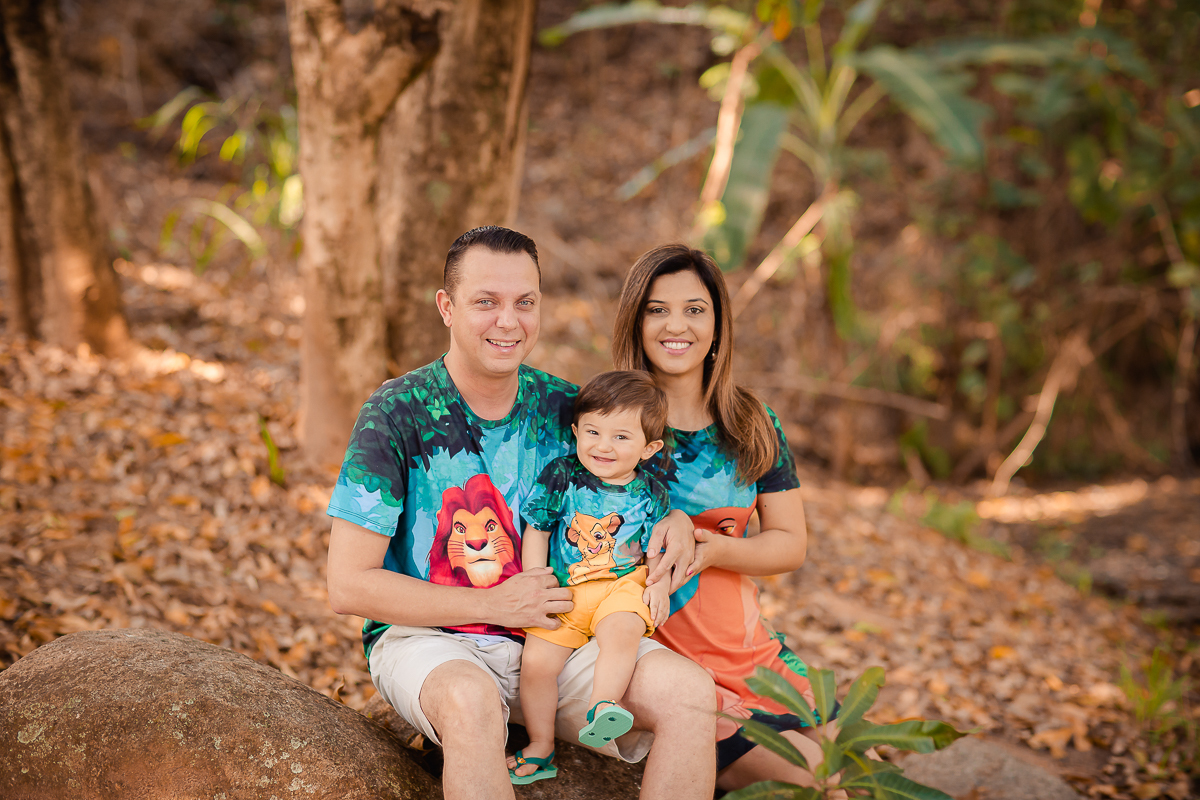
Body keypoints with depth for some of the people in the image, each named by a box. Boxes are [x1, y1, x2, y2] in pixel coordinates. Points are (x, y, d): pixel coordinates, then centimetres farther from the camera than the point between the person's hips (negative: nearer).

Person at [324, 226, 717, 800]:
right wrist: (494, 605, -14)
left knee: (689, 690, -19)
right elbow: (349, 586, -12)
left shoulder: (561, 407, 3)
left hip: (547, 635, 4)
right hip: (425, 636, -4)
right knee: (472, 701, -39)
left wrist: (673, 521, -5)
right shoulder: (397, 413, -10)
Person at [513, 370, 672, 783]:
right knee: (536, 661, -12)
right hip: (564, 589, 1)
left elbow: (657, 551, 11)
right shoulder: (560, 477, 0)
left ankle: (600, 710, -32)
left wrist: (660, 586, -7)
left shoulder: (650, 493, 4)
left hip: (624, 584, 0)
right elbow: (536, 531, 5)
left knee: (622, 631, -34)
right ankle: (540, 746, 7)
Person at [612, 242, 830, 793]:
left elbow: (791, 543, 6)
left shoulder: (753, 426, 7)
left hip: (748, 646, 5)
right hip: (654, 650, -5)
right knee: (810, 776, -21)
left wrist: (717, 549, -13)